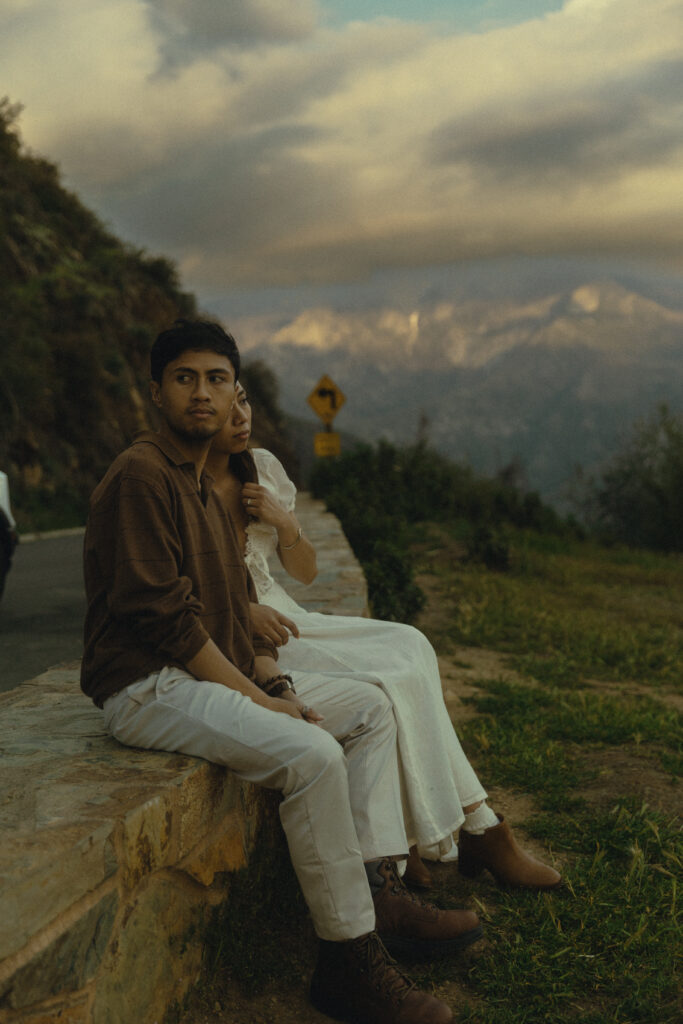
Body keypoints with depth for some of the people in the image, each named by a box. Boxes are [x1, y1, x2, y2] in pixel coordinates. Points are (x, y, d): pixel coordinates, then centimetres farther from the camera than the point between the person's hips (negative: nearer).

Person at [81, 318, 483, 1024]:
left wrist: (274, 682, 2)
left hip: (219, 672, 10)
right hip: (149, 687, -10)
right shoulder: (140, 475, -14)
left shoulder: (202, 483, 18)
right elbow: (160, 613, -21)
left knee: (371, 708, 8)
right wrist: (254, 698, -18)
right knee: (311, 753, -29)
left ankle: (378, 889, 4)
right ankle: (347, 961, -16)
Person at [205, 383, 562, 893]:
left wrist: (285, 523, -9)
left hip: (281, 617, 7)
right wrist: (242, 611, -24)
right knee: (382, 684, -23)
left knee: (407, 645, -15)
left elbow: (306, 570, 11)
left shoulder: (263, 467, 8)